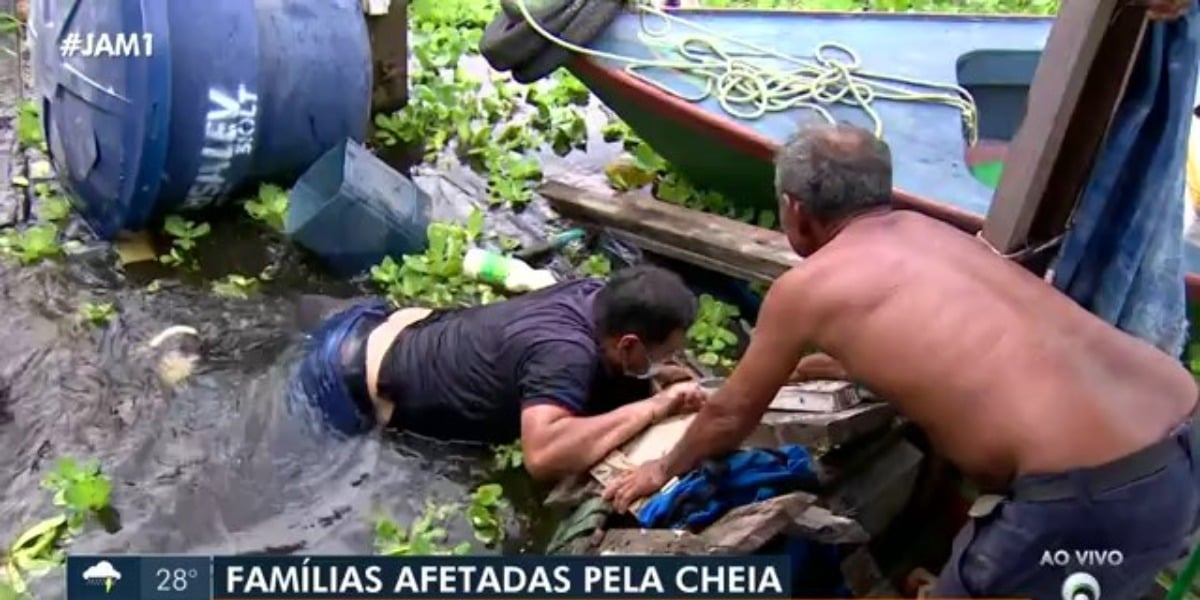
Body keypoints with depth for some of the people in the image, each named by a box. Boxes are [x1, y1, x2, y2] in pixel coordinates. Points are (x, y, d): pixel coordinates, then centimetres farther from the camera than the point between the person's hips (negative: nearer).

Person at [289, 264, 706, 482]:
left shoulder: (596, 295, -14)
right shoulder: (565, 352, -38)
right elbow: (544, 456, -55)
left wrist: (664, 376, -11)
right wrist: (651, 408, -43)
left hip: (401, 327, 7)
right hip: (350, 381, -7)